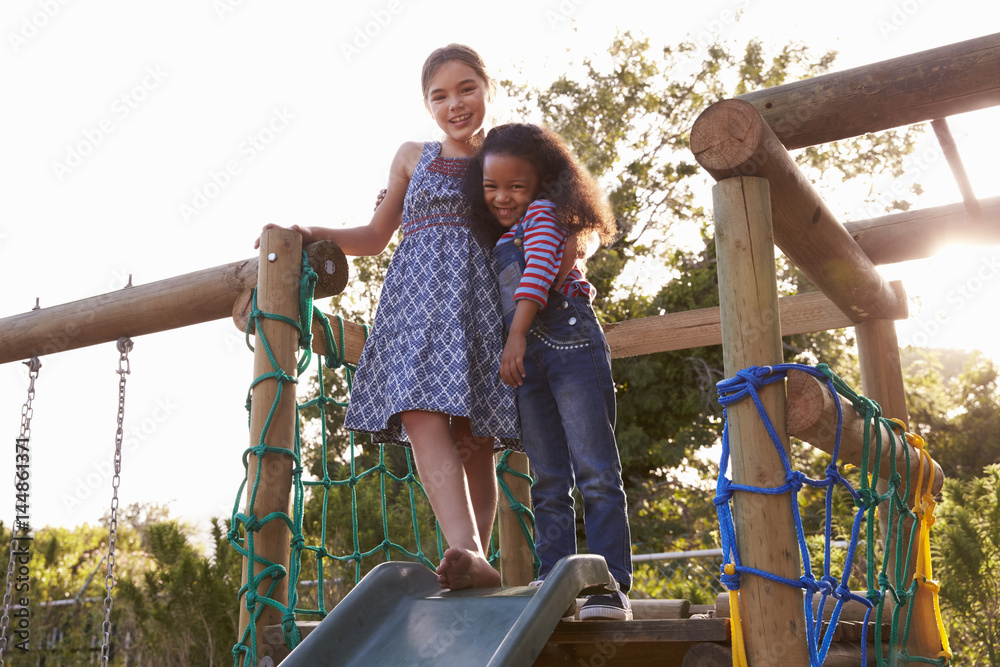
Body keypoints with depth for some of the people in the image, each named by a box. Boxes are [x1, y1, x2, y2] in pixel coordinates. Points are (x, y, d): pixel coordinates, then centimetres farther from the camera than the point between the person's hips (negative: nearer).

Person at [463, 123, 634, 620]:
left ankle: (610, 584, -10)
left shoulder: (542, 214, 3)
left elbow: (539, 269, -13)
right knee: (547, 482, 5)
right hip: (527, 358, 8)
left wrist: (516, 335, -27)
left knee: (596, 473, -9)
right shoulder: (496, 238, 24)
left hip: (569, 341, -7)